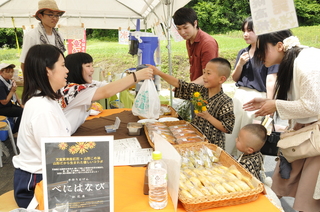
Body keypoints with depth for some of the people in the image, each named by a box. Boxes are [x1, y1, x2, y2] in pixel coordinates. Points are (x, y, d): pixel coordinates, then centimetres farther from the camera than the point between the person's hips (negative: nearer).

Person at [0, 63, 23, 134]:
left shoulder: (9, 80, 2)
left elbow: (14, 94, 14)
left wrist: (20, 104, 6)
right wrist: (12, 91, -24)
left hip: (11, 104, 9)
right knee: (22, 112, -20)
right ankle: (13, 132, -2)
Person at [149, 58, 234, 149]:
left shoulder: (226, 102, -13)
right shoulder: (201, 91, 2)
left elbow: (227, 129, -12)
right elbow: (180, 85, -1)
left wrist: (208, 116, -20)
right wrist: (159, 73, -9)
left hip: (211, 144, -6)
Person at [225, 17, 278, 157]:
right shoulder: (242, 53, 11)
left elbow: (271, 81, -11)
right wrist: (240, 64, -4)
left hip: (257, 97, -6)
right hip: (239, 95, 6)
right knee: (231, 132, 11)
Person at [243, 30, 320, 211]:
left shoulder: (304, 63, -25)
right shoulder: (290, 61, 5)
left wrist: (276, 106, -16)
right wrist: (268, 102, 0)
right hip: (303, 128, 9)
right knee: (286, 174, 16)